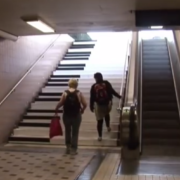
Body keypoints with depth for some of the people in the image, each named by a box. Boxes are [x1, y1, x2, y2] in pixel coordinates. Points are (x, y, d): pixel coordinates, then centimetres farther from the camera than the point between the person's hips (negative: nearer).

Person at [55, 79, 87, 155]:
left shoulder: (65, 93, -6)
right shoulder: (79, 93, -6)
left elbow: (60, 104, -12)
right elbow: (85, 104, -7)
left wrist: (56, 110, 3)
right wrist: (82, 110, 11)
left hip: (66, 116, 1)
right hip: (76, 116, -1)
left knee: (67, 131, 20)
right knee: (75, 132, 8)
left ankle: (68, 147, 26)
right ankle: (73, 149, 8)